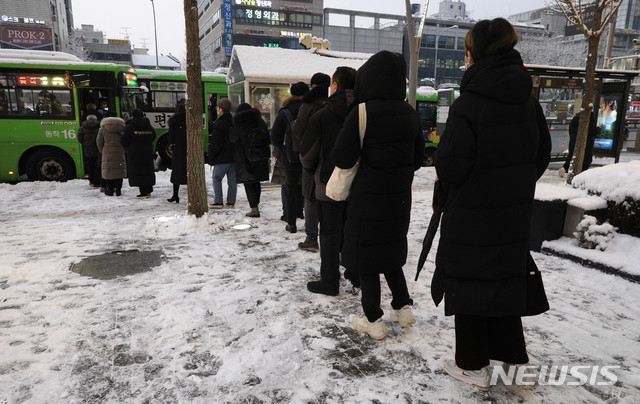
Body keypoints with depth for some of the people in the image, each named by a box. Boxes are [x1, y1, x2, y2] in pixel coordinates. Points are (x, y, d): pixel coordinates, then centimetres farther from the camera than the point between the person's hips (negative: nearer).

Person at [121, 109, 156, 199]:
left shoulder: (129, 127, -7)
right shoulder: (149, 127, 7)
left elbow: (125, 141, -7)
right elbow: (153, 138, 16)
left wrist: (127, 149, 11)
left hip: (135, 154, -5)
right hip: (148, 153, 5)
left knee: (138, 172, -2)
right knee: (148, 171, 13)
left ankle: (144, 192, -6)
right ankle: (148, 190, 18)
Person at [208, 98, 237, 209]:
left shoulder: (219, 124, -13)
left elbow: (215, 143, -13)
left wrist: (211, 158, -4)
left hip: (222, 158, -7)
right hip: (235, 157, 7)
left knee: (217, 179, 4)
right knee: (232, 180, 8)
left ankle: (218, 202, 3)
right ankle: (231, 202, 12)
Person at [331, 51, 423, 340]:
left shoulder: (361, 113, -16)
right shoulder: (409, 113, 3)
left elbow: (343, 159, -15)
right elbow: (418, 157, 11)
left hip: (368, 199, -6)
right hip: (399, 197, 6)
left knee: (367, 256, 7)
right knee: (391, 251, 22)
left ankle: (374, 321, 17)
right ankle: (403, 308, 30)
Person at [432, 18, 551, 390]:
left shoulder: (468, 104, -18)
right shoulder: (528, 101, 3)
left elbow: (451, 164, -20)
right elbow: (543, 153, 9)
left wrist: (446, 183, 2)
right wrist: (517, 187, 18)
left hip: (472, 212, -6)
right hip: (515, 210, 7)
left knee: (469, 282, 7)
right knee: (507, 276, 20)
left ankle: (473, 365, 20)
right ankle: (512, 352, 34)